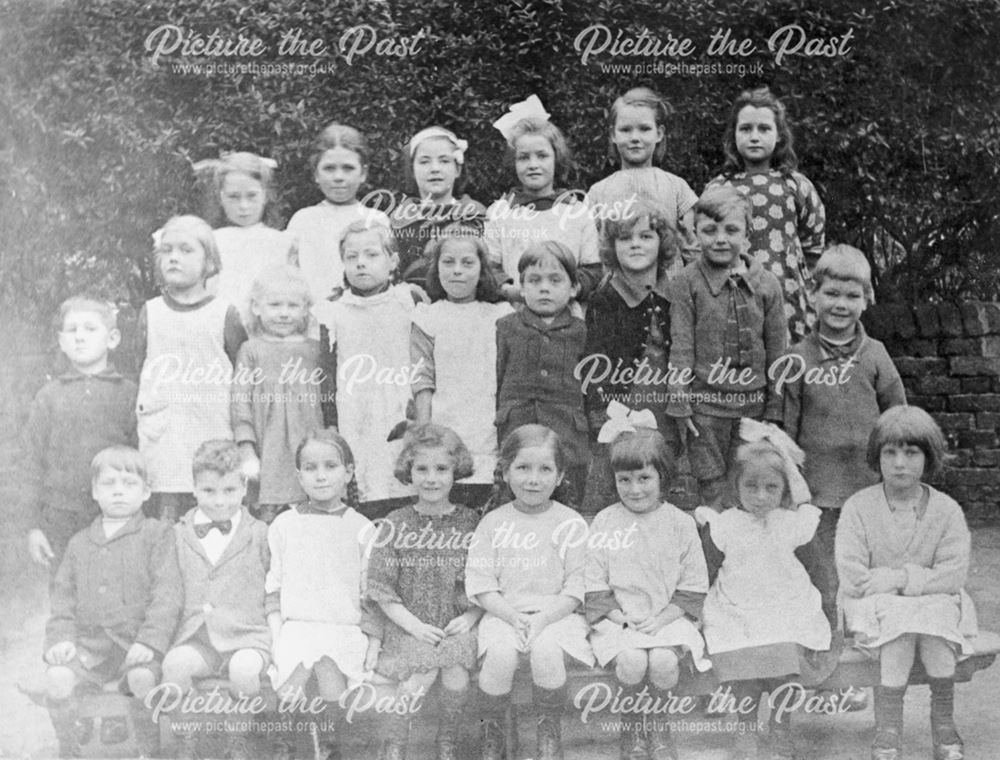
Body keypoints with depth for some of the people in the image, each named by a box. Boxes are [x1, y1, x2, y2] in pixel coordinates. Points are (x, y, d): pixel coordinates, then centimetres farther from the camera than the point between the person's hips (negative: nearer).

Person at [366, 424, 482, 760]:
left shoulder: (470, 523, 4)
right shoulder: (397, 524, 2)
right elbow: (381, 588, 0)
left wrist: (470, 617, -9)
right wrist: (414, 625, -9)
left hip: (456, 627, 1)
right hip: (409, 628, -1)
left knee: (456, 678, -23)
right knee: (415, 681, -23)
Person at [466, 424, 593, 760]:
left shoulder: (572, 524, 3)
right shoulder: (493, 523, 5)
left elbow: (577, 587, -2)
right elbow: (481, 585, 0)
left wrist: (542, 618, -16)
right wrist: (513, 617, -15)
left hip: (555, 614, -1)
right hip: (504, 614, 1)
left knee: (546, 648, -31)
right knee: (500, 654, -29)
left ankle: (549, 731, -6)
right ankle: (491, 732, -5)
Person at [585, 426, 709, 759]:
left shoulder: (680, 523, 2)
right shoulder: (604, 522, 2)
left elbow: (692, 587, 2)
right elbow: (595, 585, 1)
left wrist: (662, 618, -10)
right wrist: (618, 617, -11)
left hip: (668, 617, 0)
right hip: (618, 618, 0)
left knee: (664, 660, -28)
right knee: (632, 660, -29)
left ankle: (657, 725, 2)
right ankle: (631, 727, 0)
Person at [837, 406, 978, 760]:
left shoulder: (946, 510, 0)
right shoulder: (858, 506, -4)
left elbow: (954, 575, -11)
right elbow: (850, 577, -14)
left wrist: (901, 578, -20)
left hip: (934, 602, 1)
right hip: (876, 606, -1)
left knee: (934, 623, -31)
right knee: (900, 626, -32)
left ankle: (943, 723, -17)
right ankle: (887, 729, -27)